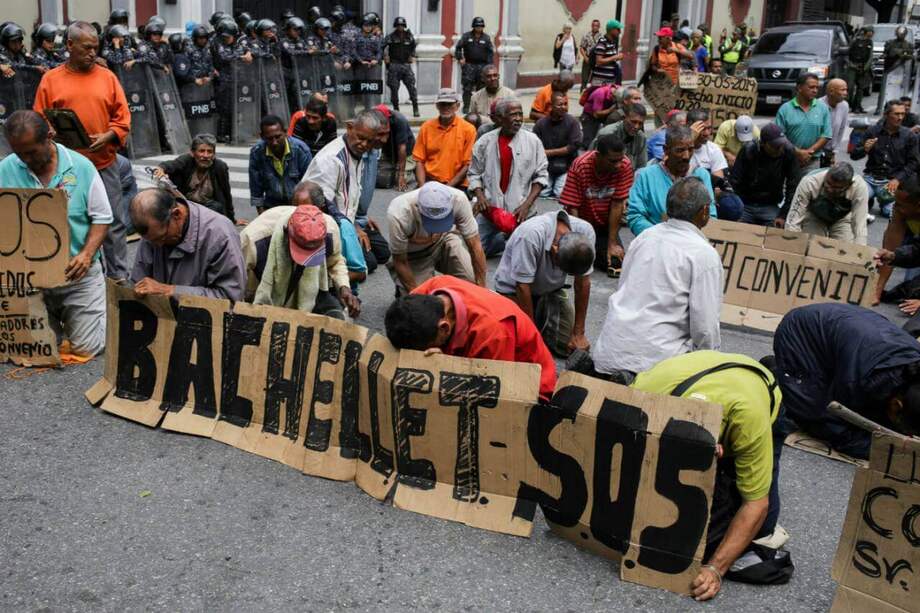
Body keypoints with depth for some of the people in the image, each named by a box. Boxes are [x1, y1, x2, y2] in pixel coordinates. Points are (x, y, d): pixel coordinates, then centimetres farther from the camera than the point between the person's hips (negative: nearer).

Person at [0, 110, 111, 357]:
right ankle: (56, 318, 39)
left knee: (85, 348, -1)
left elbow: (101, 218, -3)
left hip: (78, 275, -2)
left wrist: (86, 255, -18)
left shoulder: (81, 167, -7)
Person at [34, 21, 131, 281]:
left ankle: (118, 275, 12)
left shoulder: (108, 77, 6)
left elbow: (123, 118, 4)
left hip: (104, 164, 1)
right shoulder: (51, 79, 4)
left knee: (113, 223, 3)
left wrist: (107, 138, -12)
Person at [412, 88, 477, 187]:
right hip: (429, 182, 2)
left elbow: (468, 165, -2)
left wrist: (448, 187, -10)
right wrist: (423, 187, -7)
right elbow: (420, 161, 7)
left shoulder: (468, 129, -1)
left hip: (456, 186, -2)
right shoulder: (426, 127, 6)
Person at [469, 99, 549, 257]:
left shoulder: (532, 141, -3)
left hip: (519, 212, -1)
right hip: (490, 209, 1)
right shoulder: (485, 142, 0)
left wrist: (527, 204, -10)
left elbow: (541, 176, 0)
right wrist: (480, 196, -11)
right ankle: (503, 238, 28)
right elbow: (474, 174, 6)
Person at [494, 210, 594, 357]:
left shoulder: (585, 232, -22)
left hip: (551, 289, 4)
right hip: (514, 289, -4)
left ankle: (540, 322, 22)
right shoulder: (530, 235, -37)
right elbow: (522, 286, -30)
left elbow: (583, 282, -14)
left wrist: (579, 333, -12)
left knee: (569, 348, -7)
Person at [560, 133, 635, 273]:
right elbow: (572, 207, -22)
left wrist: (612, 243, -14)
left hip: (605, 224, 2)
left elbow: (617, 204, -15)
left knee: (616, 262, -14)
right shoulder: (581, 166, -26)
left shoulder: (625, 166, -20)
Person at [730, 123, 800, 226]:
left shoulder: (788, 152, -13)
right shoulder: (748, 150, -15)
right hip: (745, 205, 0)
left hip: (770, 206, 0)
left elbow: (792, 187, -9)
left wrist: (783, 215, -11)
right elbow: (734, 181, -10)